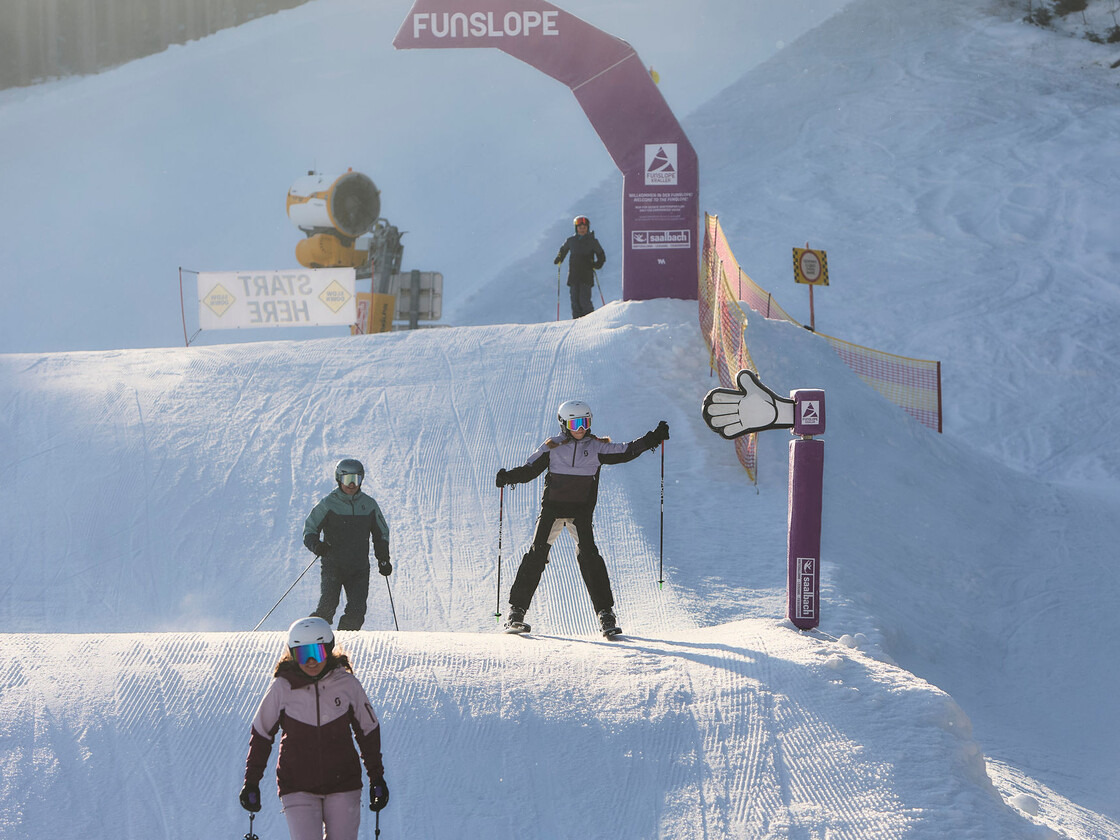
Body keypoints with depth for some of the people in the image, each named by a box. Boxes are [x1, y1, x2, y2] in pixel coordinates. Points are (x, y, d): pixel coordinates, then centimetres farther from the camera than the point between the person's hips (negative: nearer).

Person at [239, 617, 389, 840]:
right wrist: (251, 782, 5)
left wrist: (377, 778, 11)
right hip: (298, 786, -1)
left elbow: (368, 730, 9)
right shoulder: (282, 688, -7)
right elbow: (261, 733, 5)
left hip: (343, 783, 1)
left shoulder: (347, 684, -4)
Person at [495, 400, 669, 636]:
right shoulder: (552, 447, 5)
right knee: (537, 554, -8)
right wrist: (509, 476, -12)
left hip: (581, 510, 0)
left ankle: (606, 613, -10)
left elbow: (625, 452, 4)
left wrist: (652, 439, -5)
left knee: (588, 555, -14)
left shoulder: (597, 447, 6)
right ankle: (517, 611, -2)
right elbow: (530, 469, 5)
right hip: (552, 507, 0)